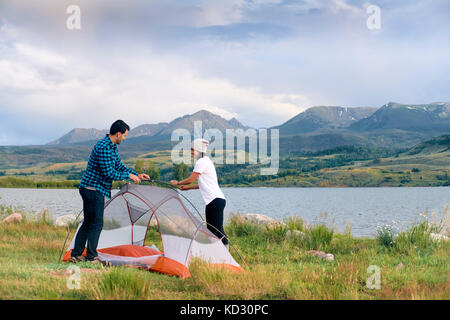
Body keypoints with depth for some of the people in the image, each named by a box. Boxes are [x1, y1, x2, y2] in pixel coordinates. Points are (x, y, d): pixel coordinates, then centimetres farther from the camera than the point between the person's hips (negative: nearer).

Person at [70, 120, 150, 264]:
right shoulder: (103, 147, -20)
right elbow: (109, 173, -22)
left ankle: (75, 255, 18)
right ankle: (91, 257, 1)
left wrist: (137, 175, 16)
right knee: (97, 223, -5)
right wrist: (128, 176, -11)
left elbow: (119, 165, 22)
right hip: (94, 188, -10)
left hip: (90, 189, 10)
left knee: (88, 222, 14)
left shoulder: (112, 147, 13)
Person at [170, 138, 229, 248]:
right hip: (214, 199, 10)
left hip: (215, 200, -10)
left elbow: (191, 179, -5)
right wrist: (187, 187, 29)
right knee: (211, 230, 10)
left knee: (218, 229, -13)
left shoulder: (201, 162, -9)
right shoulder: (207, 160, 22)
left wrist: (177, 183, 11)